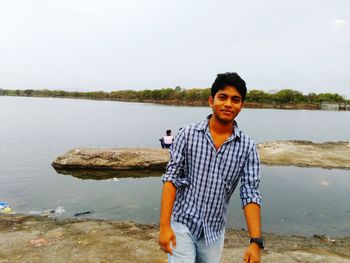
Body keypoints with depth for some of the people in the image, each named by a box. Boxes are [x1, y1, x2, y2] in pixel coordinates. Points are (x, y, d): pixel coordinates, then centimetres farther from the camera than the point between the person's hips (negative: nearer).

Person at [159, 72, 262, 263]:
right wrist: (164, 225, -14)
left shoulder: (247, 147, -5)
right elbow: (171, 179, -9)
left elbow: (250, 194, -7)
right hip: (182, 224, -2)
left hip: (214, 231, 3)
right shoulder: (188, 134, -10)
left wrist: (255, 241, -16)